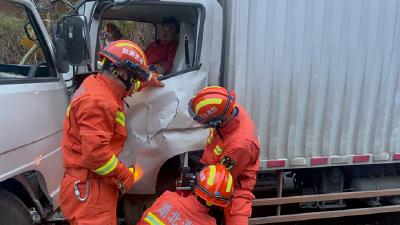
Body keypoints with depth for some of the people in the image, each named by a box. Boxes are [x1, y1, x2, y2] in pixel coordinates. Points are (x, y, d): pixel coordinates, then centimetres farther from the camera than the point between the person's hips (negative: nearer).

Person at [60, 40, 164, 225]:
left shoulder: (96, 83, 8)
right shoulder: (98, 102, -25)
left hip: (96, 184, 10)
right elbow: (95, 154, -30)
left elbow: (128, 85, 32)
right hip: (90, 189, -10)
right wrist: (125, 176, -17)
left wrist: (149, 79, 44)